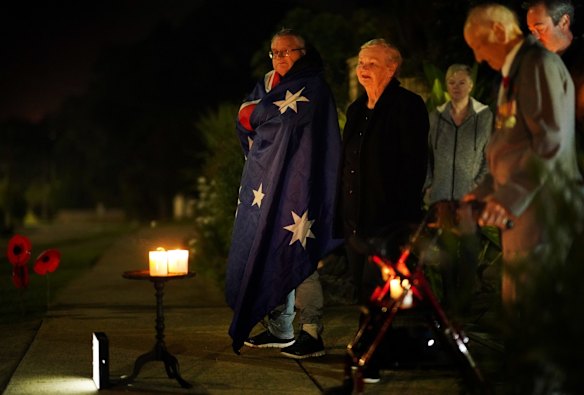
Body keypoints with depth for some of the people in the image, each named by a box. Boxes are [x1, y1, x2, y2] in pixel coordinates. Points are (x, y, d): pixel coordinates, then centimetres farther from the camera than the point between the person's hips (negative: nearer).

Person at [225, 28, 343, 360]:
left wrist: (257, 113, 2)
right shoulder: (268, 84, 20)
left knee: (297, 254, -11)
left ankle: (312, 334, -9)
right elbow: (245, 115, 11)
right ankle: (280, 329, 15)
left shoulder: (312, 87, -4)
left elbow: (285, 118, -14)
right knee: (269, 254, 7)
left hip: (295, 180, -8)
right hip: (266, 179, 8)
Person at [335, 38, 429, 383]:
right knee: (364, 288, 10)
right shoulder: (357, 109, 17)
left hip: (388, 217, -8)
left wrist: (406, 211, -16)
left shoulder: (408, 106, -6)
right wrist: (342, 213, 14)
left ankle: (372, 361, -2)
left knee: (374, 289, -8)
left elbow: (415, 163, -11)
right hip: (356, 218, 8)